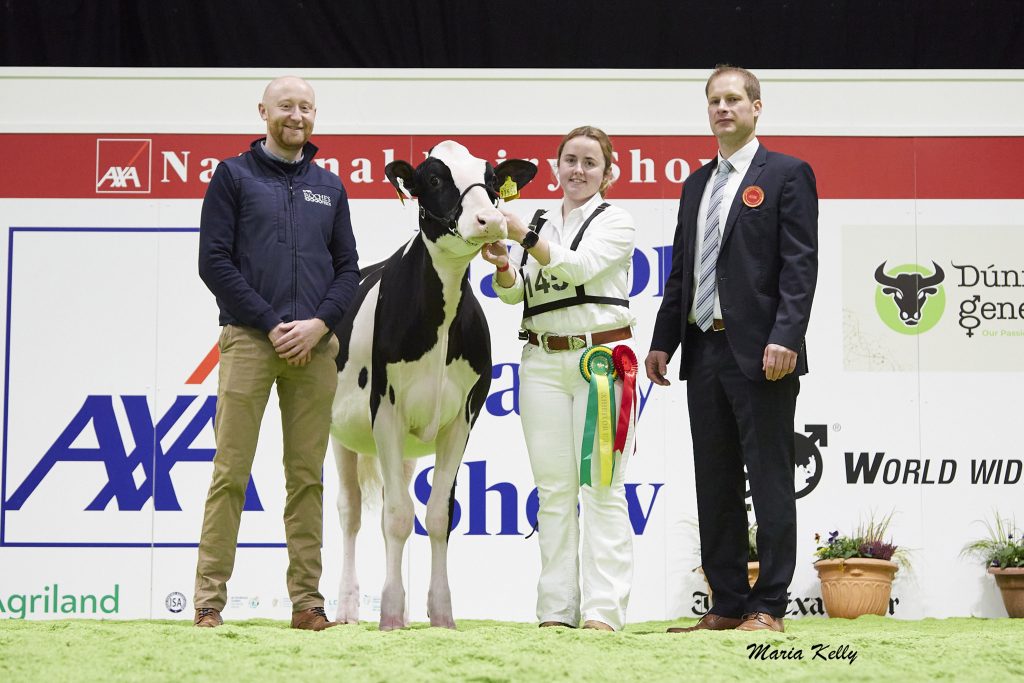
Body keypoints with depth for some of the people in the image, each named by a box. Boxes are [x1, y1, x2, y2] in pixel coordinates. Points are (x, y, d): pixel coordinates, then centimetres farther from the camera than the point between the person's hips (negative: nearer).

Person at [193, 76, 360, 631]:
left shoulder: (329, 187, 17)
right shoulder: (234, 175, 5)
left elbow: (348, 268, 14)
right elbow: (214, 261, -2)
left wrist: (319, 323, -5)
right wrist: (271, 324, -9)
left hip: (315, 345, 3)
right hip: (248, 338, -3)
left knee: (307, 476, 3)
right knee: (231, 472, -6)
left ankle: (307, 600, 6)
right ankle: (210, 600, -4)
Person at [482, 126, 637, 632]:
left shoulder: (615, 222, 2)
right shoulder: (539, 224, 16)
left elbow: (578, 267, -15)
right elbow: (513, 294, 9)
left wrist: (523, 235, -23)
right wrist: (503, 267, -12)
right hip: (543, 361, 5)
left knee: (601, 488, -7)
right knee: (553, 490, 3)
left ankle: (603, 611, -10)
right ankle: (556, 609, 4)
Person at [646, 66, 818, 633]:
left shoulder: (787, 175, -1)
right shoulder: (696, 186, 19)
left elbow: (800, 264, -9)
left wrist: (785, 338, -20)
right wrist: (663, 341, 11)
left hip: (760, 354, -7)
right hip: (704, 350, 7)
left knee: (770, 483, -3)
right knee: (715, 487, 8)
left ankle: (768, 607, -1)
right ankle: (728, 604, 13)